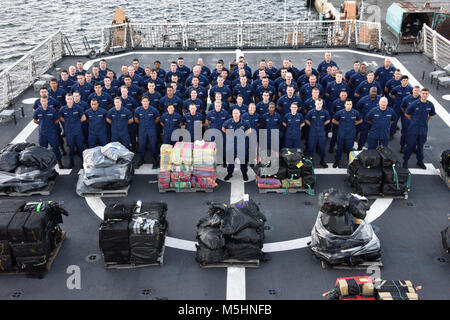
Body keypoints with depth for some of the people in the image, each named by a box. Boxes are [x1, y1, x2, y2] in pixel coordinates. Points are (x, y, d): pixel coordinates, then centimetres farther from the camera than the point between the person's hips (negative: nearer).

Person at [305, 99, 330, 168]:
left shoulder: (325, 112, -6)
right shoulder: (311, 112, -9)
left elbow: (328, 120, 13)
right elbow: (306, 120, 8)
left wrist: (322, 125, 9)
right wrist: (312, 125, 7)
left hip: (321, 133, 1)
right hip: (313, 133, -1)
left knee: (322, 147, 8)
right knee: (311, 147, 4)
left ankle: (322, 161, 24)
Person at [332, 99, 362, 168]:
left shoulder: (356, 113, -6)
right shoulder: (340, 112, -8)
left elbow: (360, 120, 13)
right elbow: (333, 120, 7)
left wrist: (353, 124, 5)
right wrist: (340, 124, 4)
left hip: (351, 135, 0)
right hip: (341, 134, 0)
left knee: (349, 149, 7)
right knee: (339, 148, 9)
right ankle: (336, 161, 26)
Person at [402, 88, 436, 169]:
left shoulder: (430, 105, -3)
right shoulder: (414, 104, -12)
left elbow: (431, 115, 15)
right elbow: (406, 114, 1)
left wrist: (424, 120, 10)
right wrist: (414, 120, 7)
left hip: (423, 129, 3)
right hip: (413, 128, -3)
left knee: (421, 145, 14)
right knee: (410, 145, 3)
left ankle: (420, 161, 29)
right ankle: (405, 161, 17)